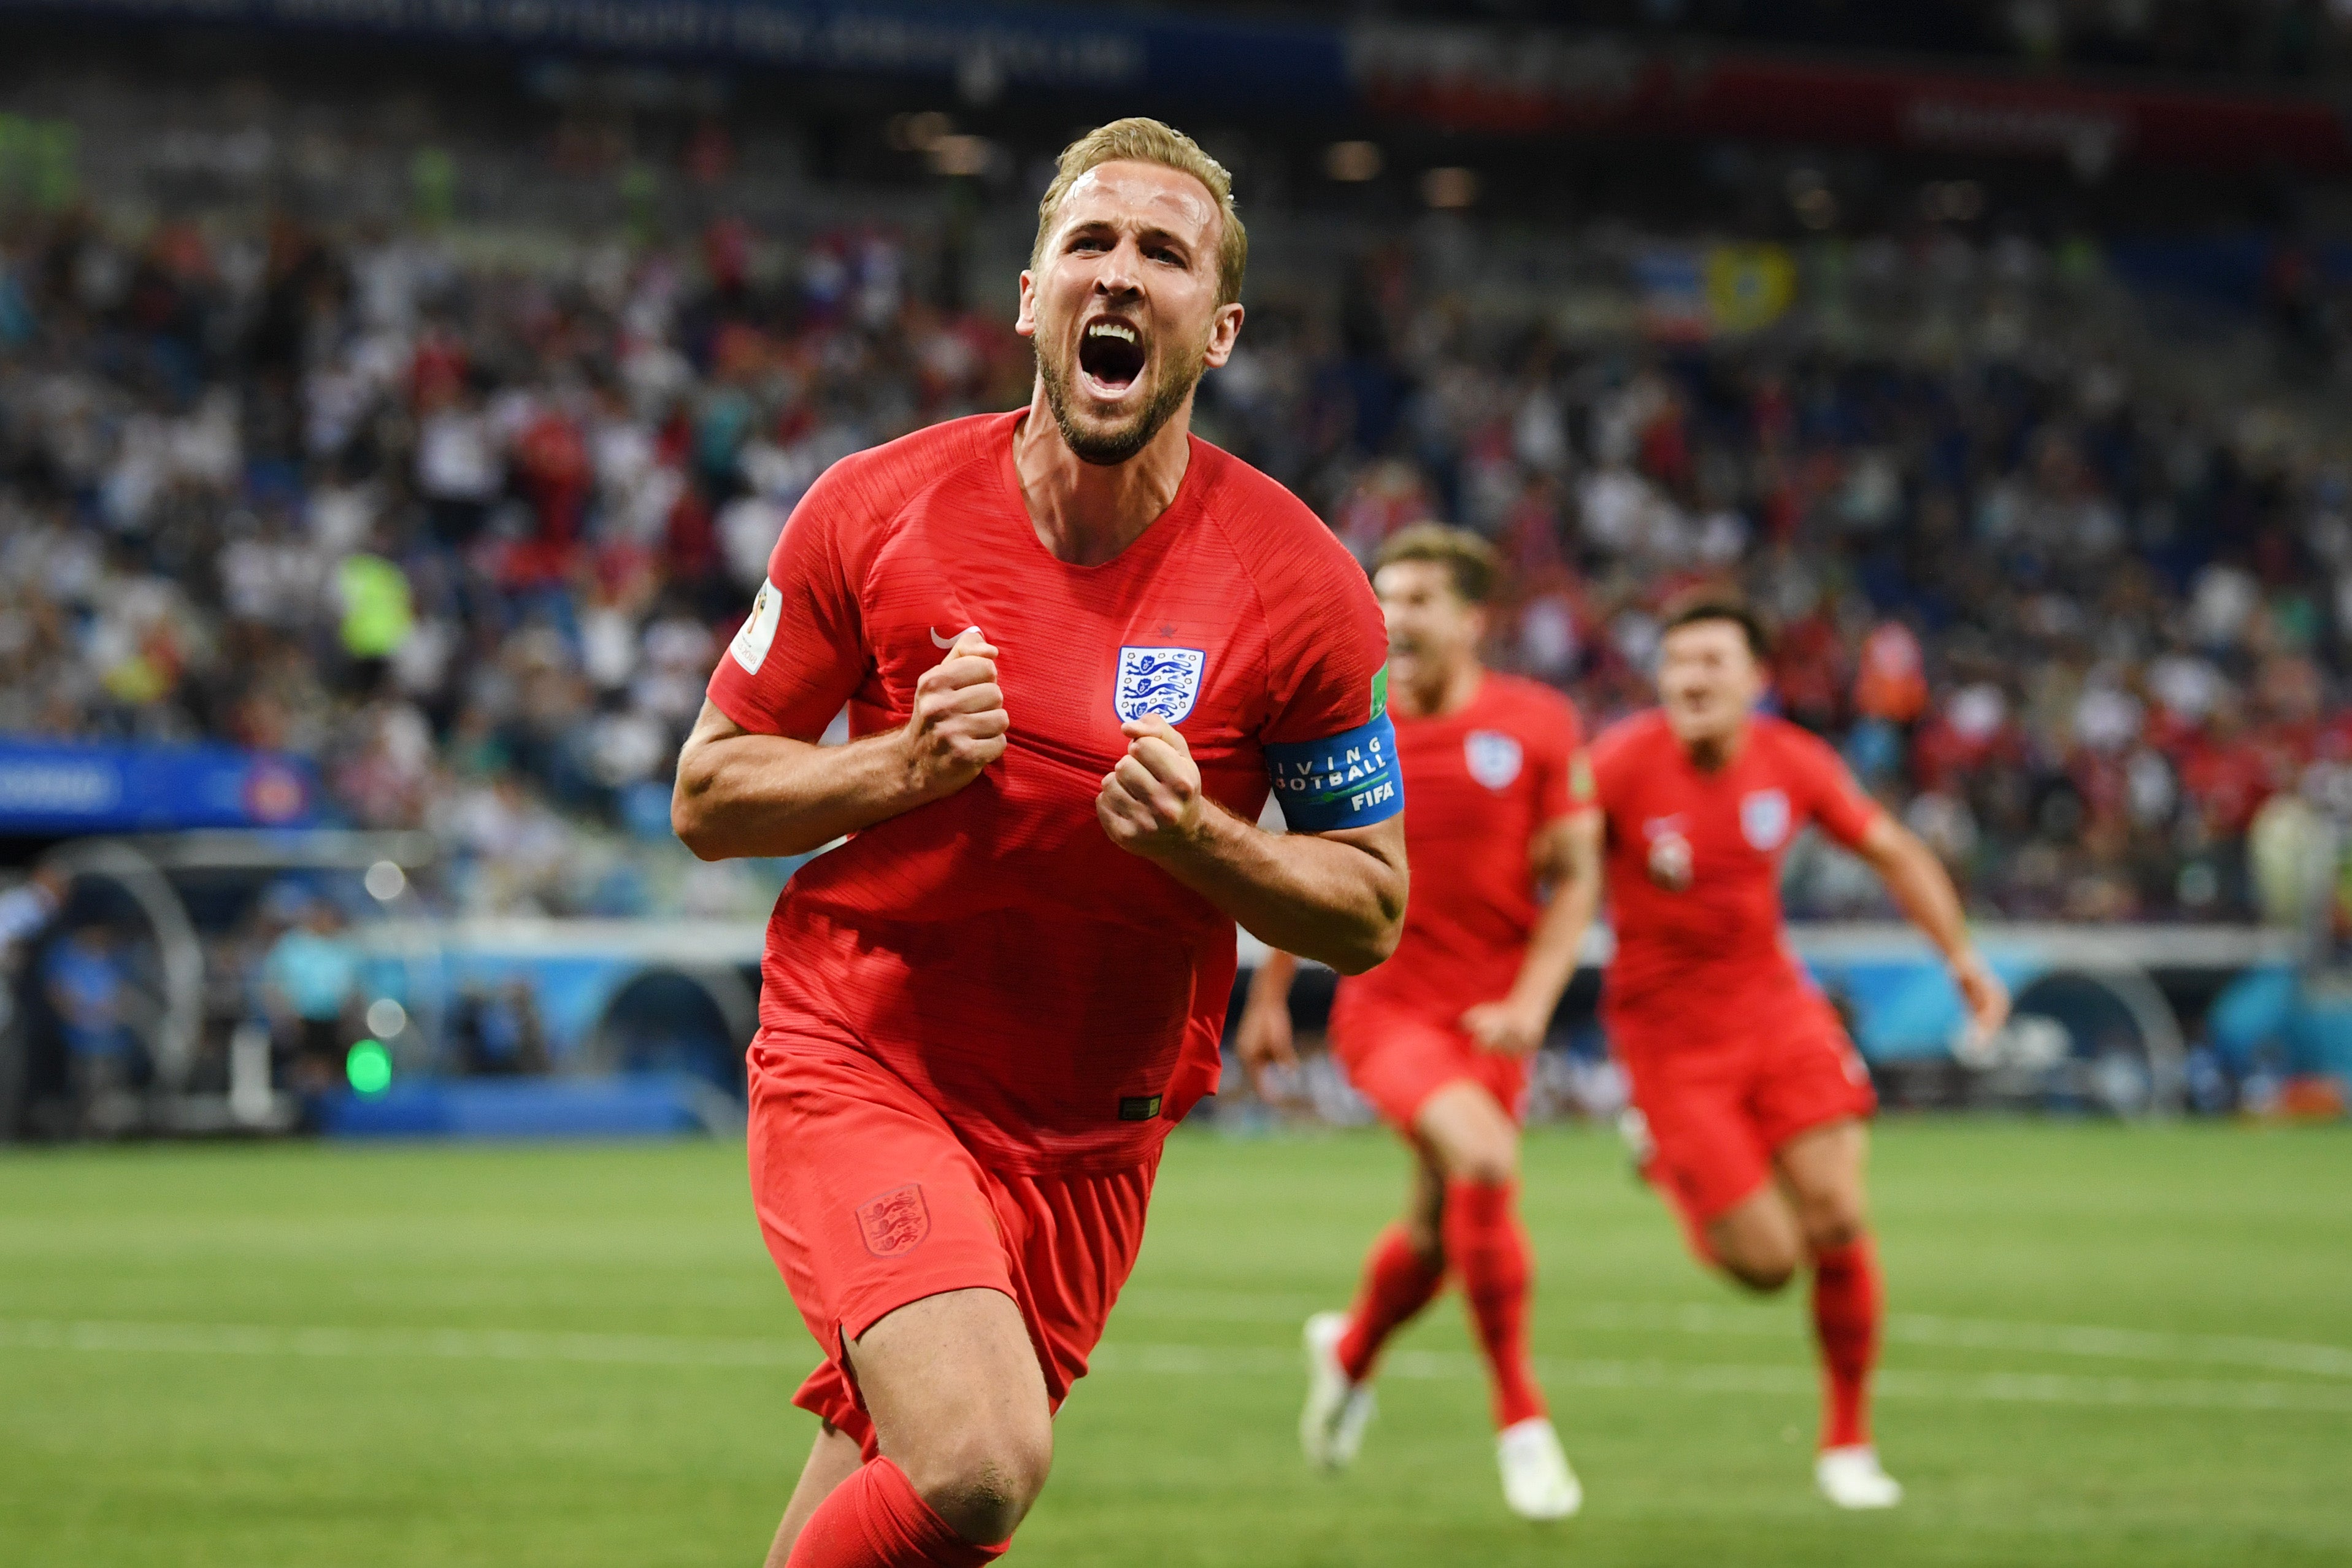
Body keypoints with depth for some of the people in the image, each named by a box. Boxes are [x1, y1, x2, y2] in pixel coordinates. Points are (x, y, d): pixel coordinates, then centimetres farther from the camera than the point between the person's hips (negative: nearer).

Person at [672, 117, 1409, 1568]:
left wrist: (1197, 836, -21)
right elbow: (707, 796, 0)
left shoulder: (1302, 587, -8)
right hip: (857, 1070, -3)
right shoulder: (875, 512, -8)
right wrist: (907, 764, -18)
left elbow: (1371, 911, -1)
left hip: (1090, 1136, 3)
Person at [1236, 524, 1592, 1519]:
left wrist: (1531, 1001, -12)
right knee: (1482, 1159, -27)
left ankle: (1350, 1352, 45)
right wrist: (1269, 997, 16)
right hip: (1386, 1005, -2)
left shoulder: (1538, 726, -4)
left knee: (1441, 1233, 9)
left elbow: (1576, 878, -1)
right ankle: (1519, 1419, -15)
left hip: (1489, 1016, 2)